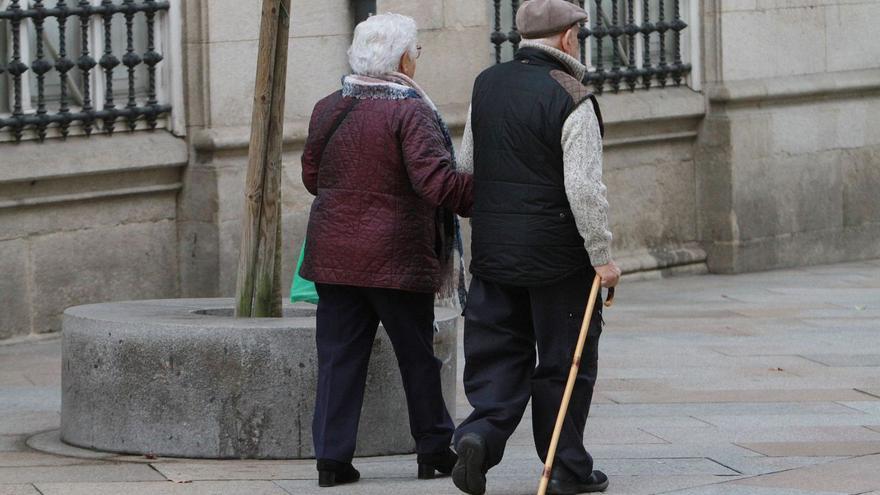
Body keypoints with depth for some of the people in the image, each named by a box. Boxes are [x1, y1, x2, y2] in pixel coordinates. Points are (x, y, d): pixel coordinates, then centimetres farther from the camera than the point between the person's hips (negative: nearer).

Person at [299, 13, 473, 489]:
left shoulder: (327, 109, 5)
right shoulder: (410, 113, -14)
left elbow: (311, 176, 16)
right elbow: (436, 181, -23)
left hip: (333, 253, 5)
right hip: (397, 257, -5)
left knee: (338, 355, 7)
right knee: (417, 355, 10)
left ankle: (332, 455, 3)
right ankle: (434, 449, 19)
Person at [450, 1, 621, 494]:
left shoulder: (486, 85, 7)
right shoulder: (571, 99, -14)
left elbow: (468, 166, 15)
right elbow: (584, 188, -19)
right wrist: (602, 255, -12)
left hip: (493, 250, 5)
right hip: (558, 255, -5)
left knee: (498, 352, 11)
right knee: (565, 361, 6)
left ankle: (481, 433, -12)